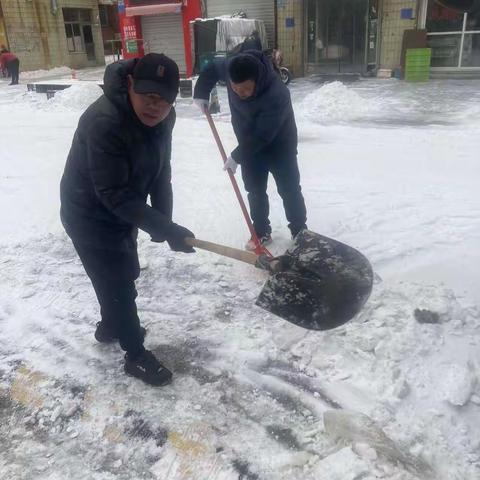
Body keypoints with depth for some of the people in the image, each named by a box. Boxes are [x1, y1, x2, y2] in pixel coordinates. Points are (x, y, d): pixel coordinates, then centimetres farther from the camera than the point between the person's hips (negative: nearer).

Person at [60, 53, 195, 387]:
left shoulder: (162, 117, -9)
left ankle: (111, 326, 51)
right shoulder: (104, 122, -35)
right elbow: (114, 194, -35)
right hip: (91, 217, -8)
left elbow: (161, 171, -4)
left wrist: (163, 222, -10)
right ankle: (136, 355, 23)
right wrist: (166, 229, -35)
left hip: (123, 211, 8)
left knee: (122, 275, 25)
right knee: (118, 283, 3)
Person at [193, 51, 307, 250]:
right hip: (250, 143, 5)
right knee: (255, 189, 10)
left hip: (278, 144, -5)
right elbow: (212, 68, 3)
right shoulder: (230, 67, -22)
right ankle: (262, 232, 23)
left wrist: (237, 156, -27)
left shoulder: (277, 95, -39)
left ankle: (300, 232, 16)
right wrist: (201, 93, -2)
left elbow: (262, 136, -34)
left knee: (289, 189, 1)